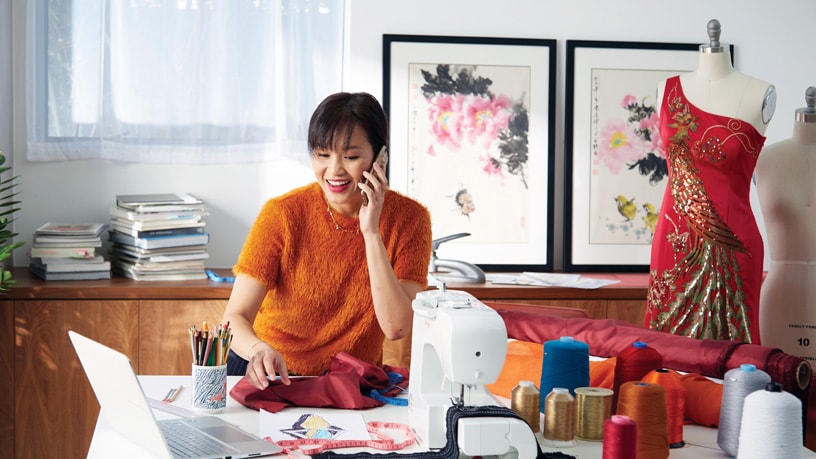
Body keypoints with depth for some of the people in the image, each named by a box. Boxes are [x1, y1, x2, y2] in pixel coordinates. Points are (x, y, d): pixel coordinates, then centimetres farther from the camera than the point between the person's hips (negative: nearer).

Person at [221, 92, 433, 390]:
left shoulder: (409, 218, -7)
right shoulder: (283, 215, -11)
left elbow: (396, 328, -16)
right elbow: (235, 316, -17)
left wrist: (371, 232, -20)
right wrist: (258, 349, -39)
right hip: (270, 375, 0)